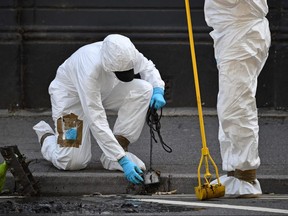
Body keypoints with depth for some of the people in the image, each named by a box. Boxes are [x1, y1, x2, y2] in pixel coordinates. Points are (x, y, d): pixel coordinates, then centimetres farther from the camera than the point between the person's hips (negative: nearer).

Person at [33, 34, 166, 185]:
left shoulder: (127, 54, -26)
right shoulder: (89, 69, -42)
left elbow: (147, 67, 0)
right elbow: (96, 121, -40)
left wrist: (158, 91, -22)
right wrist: (123, 161, -42)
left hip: (103, 92, 6)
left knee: (144, 89, -22)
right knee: (72, 162, -17)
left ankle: (115, 153, -14)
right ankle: (46, 136, 18)